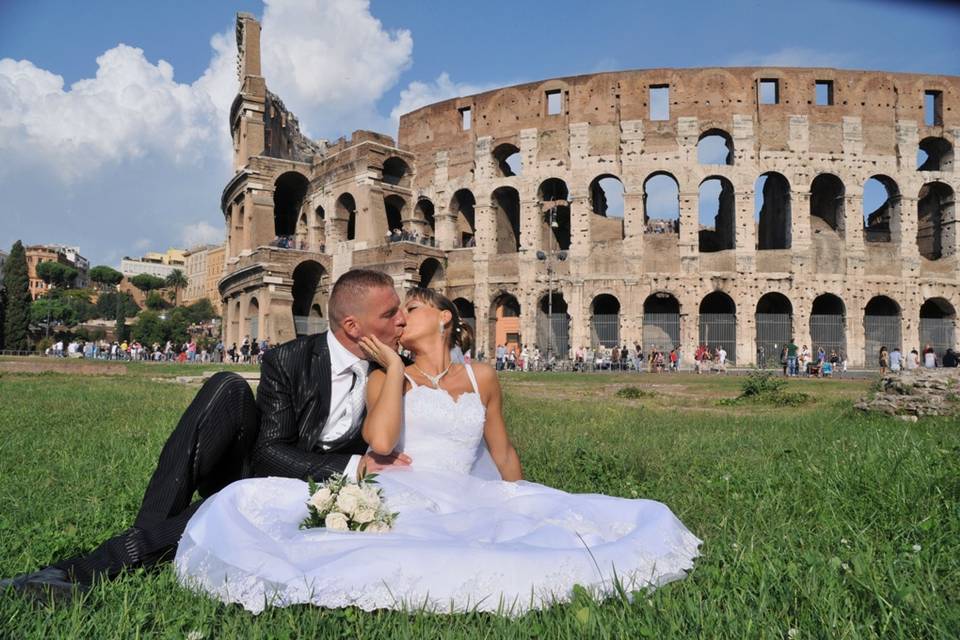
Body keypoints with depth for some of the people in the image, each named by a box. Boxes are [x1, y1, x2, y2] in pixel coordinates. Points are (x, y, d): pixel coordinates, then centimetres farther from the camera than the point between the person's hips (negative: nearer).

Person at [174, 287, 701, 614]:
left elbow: (503, 453, 26)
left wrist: (525, 508, 22)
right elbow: (380, 443, -9)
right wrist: (395, 366, -1)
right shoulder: (386, 378, 13)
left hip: (466, 505, 1)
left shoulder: (481, 378, 18)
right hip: (399, 499, -1)